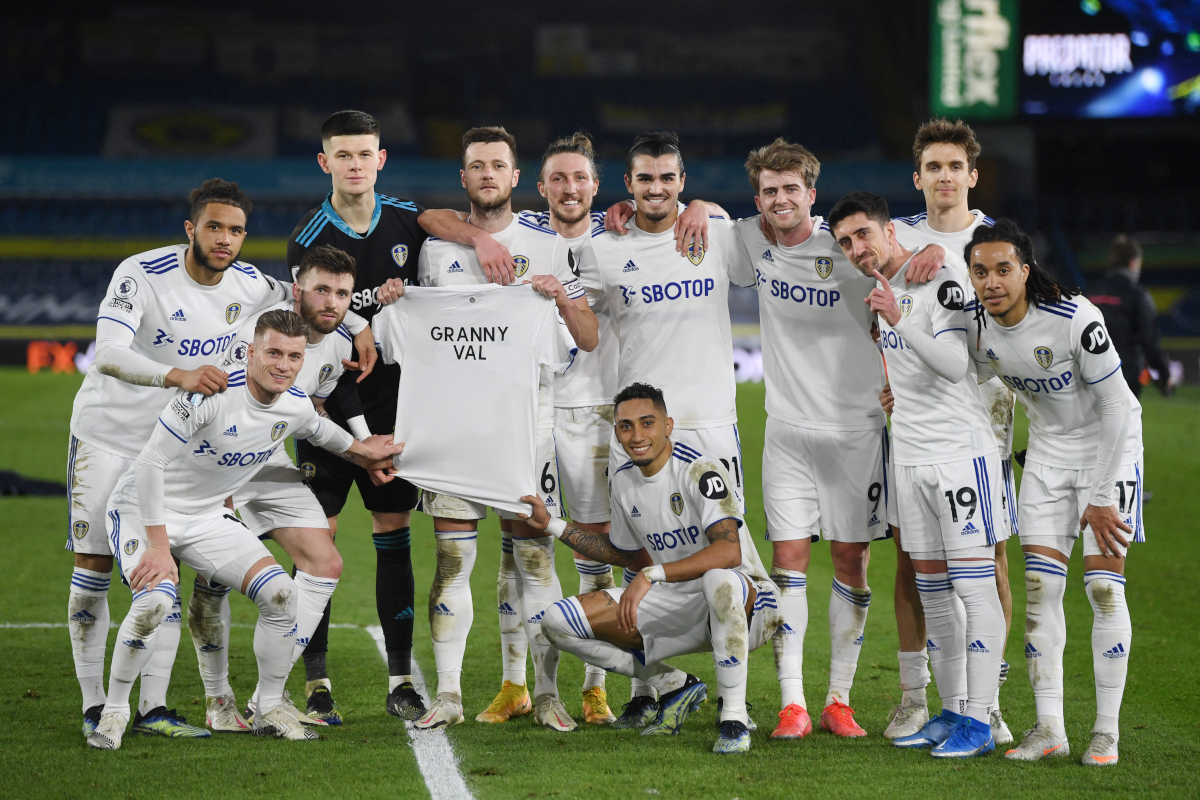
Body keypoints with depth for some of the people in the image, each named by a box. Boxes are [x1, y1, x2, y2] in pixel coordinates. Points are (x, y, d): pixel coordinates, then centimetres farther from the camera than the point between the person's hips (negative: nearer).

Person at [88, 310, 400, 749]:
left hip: (206, 516, 6)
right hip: (143, 510, -6)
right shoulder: (210, 394, -28)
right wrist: (158, 546, -26)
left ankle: (270, 711, 10)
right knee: (155, 600, -31)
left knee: (280, 593, -7)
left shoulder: (296, 406, -6)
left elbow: (316, 428, 23)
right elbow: (151, 462, -26)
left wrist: (359, 449, 32)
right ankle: (114, 712, -10)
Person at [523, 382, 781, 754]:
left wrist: (651, 575, -37)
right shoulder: (624, 480, 6)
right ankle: (675, 688, 6)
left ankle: (734, 718, -30)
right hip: (675, 606, 7)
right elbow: (629, 555, 24)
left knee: (719, 581, -45)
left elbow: (728, 552, -32)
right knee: (559, 622, -7)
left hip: (745, 603, -7)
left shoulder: (699, 469, -18)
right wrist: (553, 525, 19)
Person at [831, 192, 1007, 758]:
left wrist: (899, 320, -32)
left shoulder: (938, 282, -13)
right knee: (932, 591, 10)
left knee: (973, 586, -8)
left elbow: (955, 366, -24)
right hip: (910, 457, 8)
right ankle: (950, 713, 16)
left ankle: (979, 722, -8)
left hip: (960, 451, -8)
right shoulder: (882, 288, 12)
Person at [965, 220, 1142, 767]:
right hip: (1047, 450, 5)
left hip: (1109, 445, -5)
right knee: (1040, 585, -3)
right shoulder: (974, 325, -12)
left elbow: (1115, 406, -21)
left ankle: (1107, 731, -3)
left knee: (1104, 586, -10)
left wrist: (1102, 497, -19)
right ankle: (1049, 728, 2)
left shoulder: (1075, 319, -28)